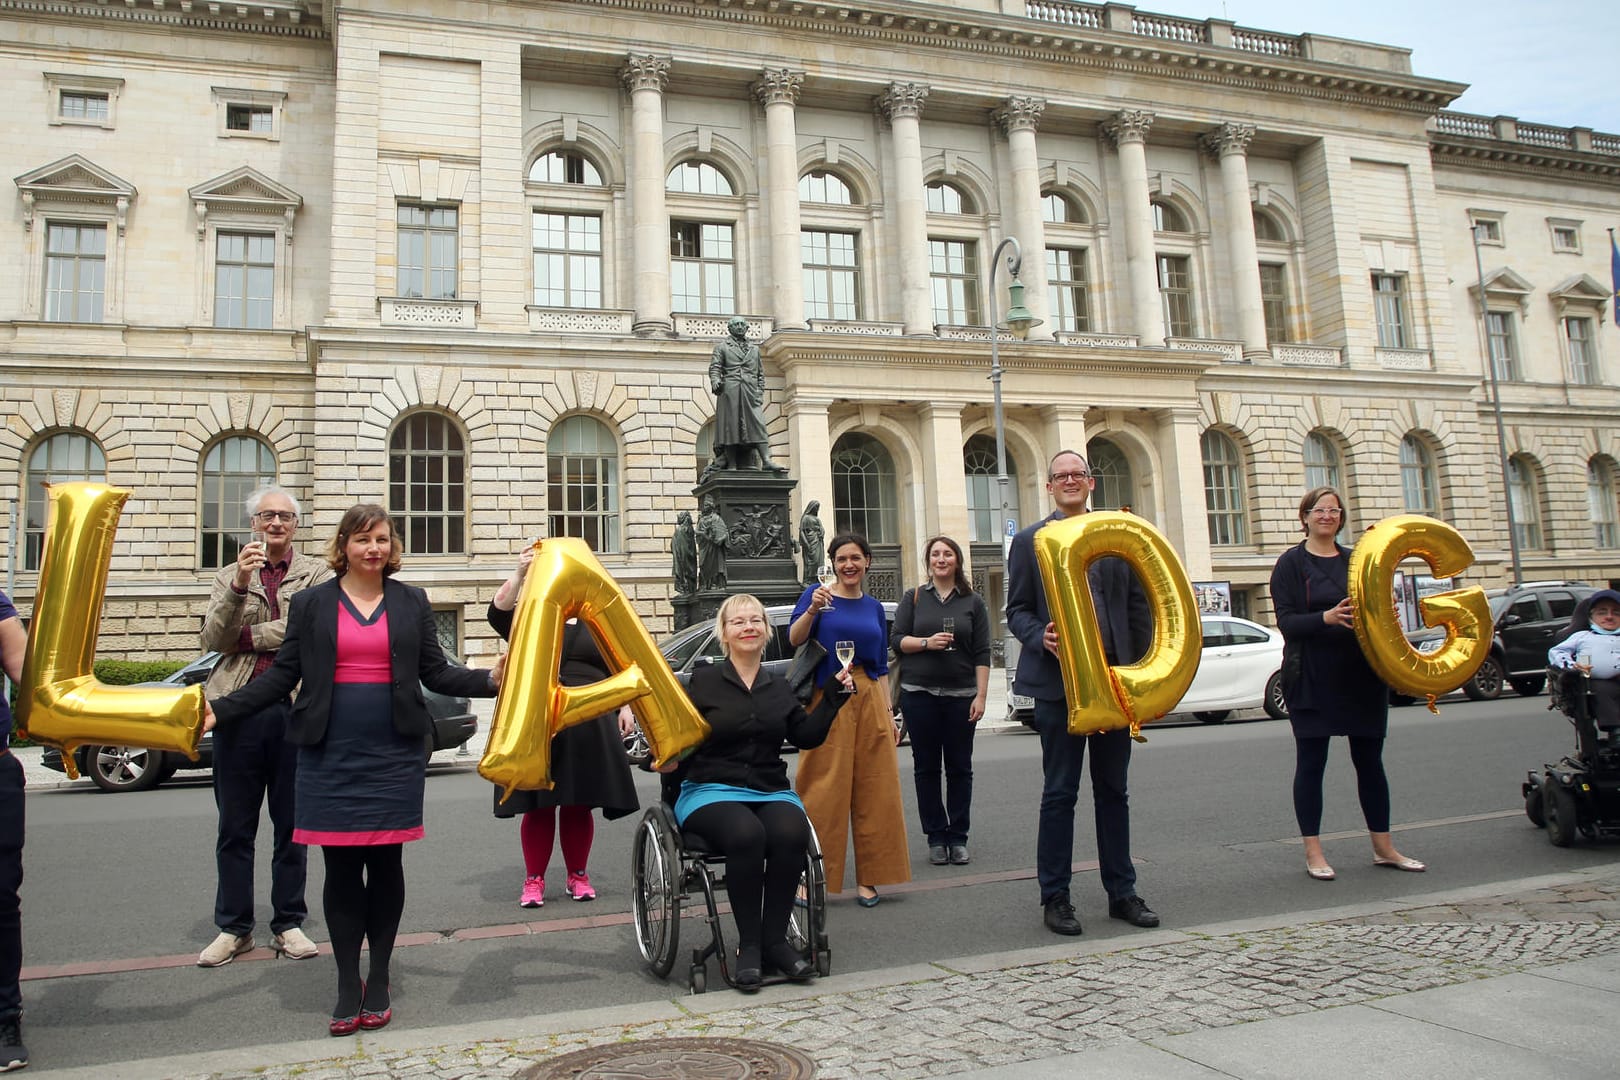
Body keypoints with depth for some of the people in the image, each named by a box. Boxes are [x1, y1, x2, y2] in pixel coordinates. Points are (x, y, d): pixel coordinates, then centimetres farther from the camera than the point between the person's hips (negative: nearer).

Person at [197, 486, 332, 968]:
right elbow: (213, 638, -2)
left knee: (292, 824, 7)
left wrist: (248, 635, -6)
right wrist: (240, 584, -15)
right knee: (235, 827, 8)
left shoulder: (316, 573, 5)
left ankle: (288, 923, 18)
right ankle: (233, 927, 20)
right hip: (239, 709, 2)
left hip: (297, 707, -2)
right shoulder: (230, 575, 12)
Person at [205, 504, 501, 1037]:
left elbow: (436, 672, 5)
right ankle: (348, 984, 15)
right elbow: (283, 674, 5)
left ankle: (379, 980, 20)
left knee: (385, 863, 6)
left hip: (395, 753, 1)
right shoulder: (310, 604, 5)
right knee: (341, 867, 3)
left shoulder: (412, 602, 7)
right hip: (331, 755, 0)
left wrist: (490, 679, -11)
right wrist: (221, 710, -6)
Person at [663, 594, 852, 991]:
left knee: (792, 832, -31)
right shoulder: (704, 681, 6)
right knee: (746, 834, -36)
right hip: (711, 791, -3)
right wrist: (670, 761, -18)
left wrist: (835, 695, 4)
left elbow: (807, 735, 8)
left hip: (771, 791, 3)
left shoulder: (778, 687, 17)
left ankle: (775, 940, -16)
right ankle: (749, 945, -20)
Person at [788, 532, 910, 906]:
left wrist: (889, 713, 11)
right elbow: (794, 639, -12)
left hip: (869, 701, 4)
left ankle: (867, 879, 11)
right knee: (823, 792, -6)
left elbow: (881, 667, 17)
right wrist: (812, 609, -27)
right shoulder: (816, 595, 3)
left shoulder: (874, 608, 15)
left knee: (874, 791, 3)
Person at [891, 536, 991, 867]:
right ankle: (936, 838, 12)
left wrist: (981, 696, -4)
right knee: (926, 767, 4)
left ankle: (958, 838, 12)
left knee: (960, 767, 3)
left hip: (960, 695, 0)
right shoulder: (914, 598, 8)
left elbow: (982, 653, 3)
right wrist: (926, 643, -12)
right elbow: (895, 639, 5)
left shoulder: (972, 602, 7)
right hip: (919, 694, 0)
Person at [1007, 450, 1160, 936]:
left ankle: (1121, 891, 23)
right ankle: (1055, 897, 12)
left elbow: (1138, 605, 10)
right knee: (1059, 794, 3)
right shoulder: (1029, 541, 5)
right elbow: (1016, 610, 2)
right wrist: (1040, 638, -18)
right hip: (1058, 681, -3)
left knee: (1113, 791, 12)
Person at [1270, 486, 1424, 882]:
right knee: (1311, 762, 0)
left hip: (1360, 674, 5)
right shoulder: (1290, 563, -2)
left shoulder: (1356, 560, 13)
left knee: (1370, 759, 10)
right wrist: (1325, 617, -28)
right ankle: (1313, 852, 7)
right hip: (1312, 678, -5)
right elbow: (1286, 621, -10)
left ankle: (1383, 846, 21)